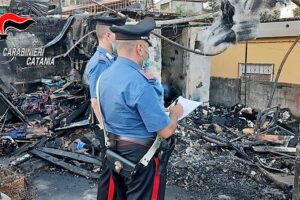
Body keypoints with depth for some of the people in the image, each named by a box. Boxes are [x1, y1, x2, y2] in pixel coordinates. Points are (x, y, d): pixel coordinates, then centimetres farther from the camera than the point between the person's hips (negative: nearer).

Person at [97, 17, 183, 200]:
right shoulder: (140, 84, -26)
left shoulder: (105, 76, 2)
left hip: (113, 149, 8)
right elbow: (165, 131, -23)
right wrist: (175, 113, -3)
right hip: (139, 154, -8)